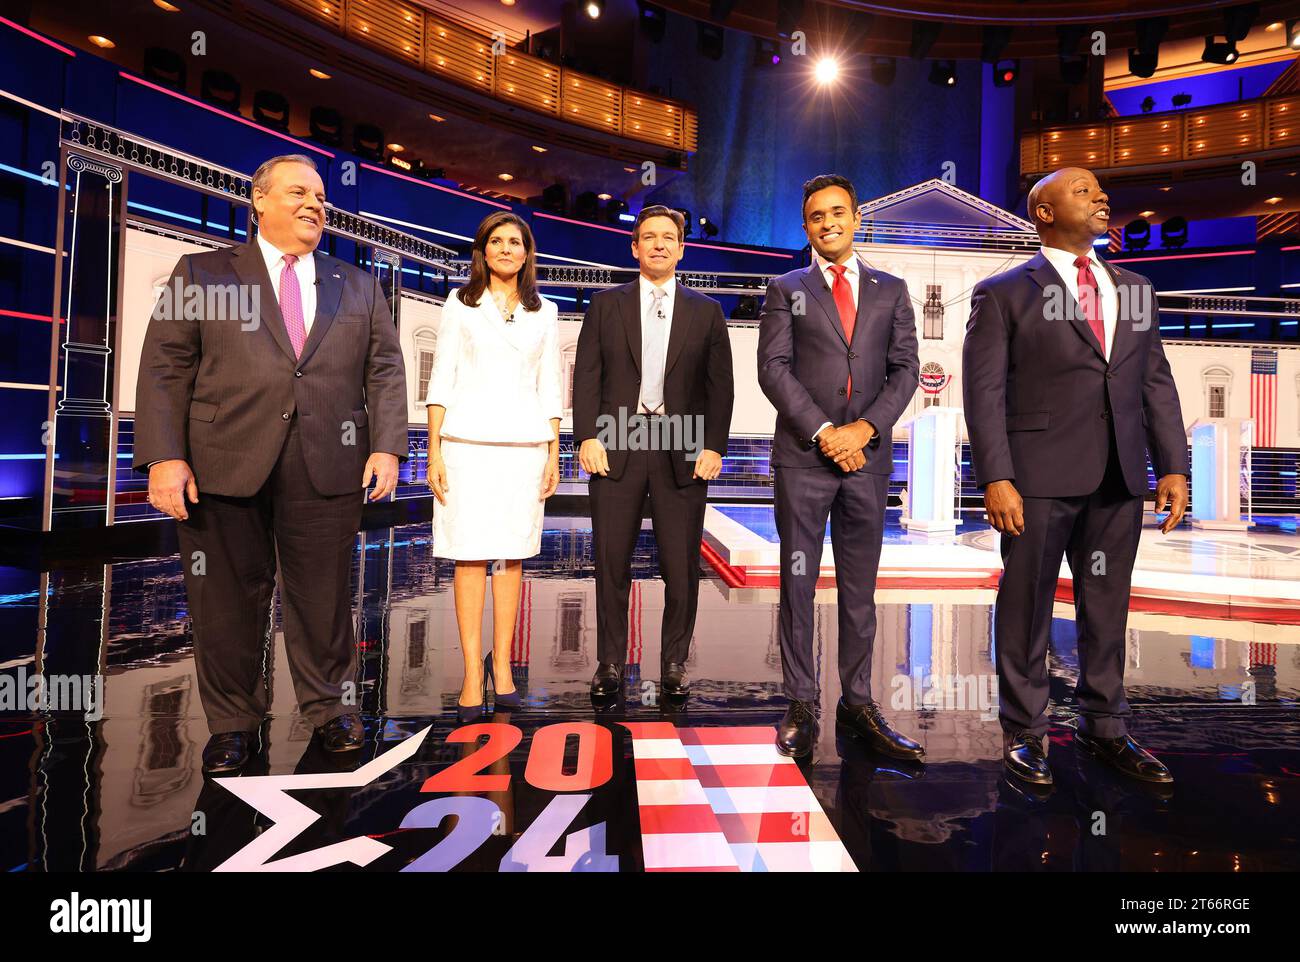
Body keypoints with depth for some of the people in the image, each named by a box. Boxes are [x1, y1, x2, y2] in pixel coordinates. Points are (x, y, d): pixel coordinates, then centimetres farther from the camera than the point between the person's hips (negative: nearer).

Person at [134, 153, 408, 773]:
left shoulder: (359, 287, 16)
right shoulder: (201, 273, 10)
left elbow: (385, 371, 9)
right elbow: (165, 368, 3)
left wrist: (386, 447, -4)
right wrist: (163, 456, -8)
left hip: (328, 466, 1)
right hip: (223, 465, -1)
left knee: (324, 597, 7)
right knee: (228, 600, 7)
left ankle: (330, 707, 25)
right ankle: (232, 721, 25)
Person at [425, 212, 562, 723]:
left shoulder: (544, 312, 14)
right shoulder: (460, 305, 9)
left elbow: (550, 387, 13)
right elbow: (440, 380, 5)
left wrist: (553, 453, 7)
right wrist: (434, 451, -3)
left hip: (524, 444, 2)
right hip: (468, 442, -2)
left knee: (512, 555, 4)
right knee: (470, 556, -4)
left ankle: (501, 664, 14)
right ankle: (472, 675, 1)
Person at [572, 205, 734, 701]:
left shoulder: (706, 311, 12)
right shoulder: (606, 305, 12)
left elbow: (720, 385, 7)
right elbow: (586, 375, 6)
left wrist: (714, 447, -3)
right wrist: (587, 437, -6)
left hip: (682, 450, 0)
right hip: (616, 446, 0)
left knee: (682, 568, 2)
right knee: (611, 563, 4)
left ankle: (674, 665, 17)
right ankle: (610, 664, 17)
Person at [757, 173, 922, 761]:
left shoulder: (891, 290, 14)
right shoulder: (787, 289, 9)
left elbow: (905, 369, 6)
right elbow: (773, 368, -2)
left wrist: (864, 428, -9)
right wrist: (823, 431, -12)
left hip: (867, 454, 2)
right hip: (801, 455, -2)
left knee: (860, 587, 7)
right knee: (797, 583, 2)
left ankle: (857, 703, 16)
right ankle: (801, 706, 11)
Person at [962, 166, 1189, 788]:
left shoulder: (1136, 290, 16)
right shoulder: (1003, 293, 0)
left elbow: (1156, 382, 14)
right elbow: (983, 391, -7)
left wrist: (1173, 466, 6)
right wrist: (995, 479, -15)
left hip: (1120, 479, 5)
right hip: (1039, 478, -5)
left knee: (1107, 608, 13)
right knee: (1026, 608, 4)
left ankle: (1103, 728, 29)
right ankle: (1023, 732, 19)